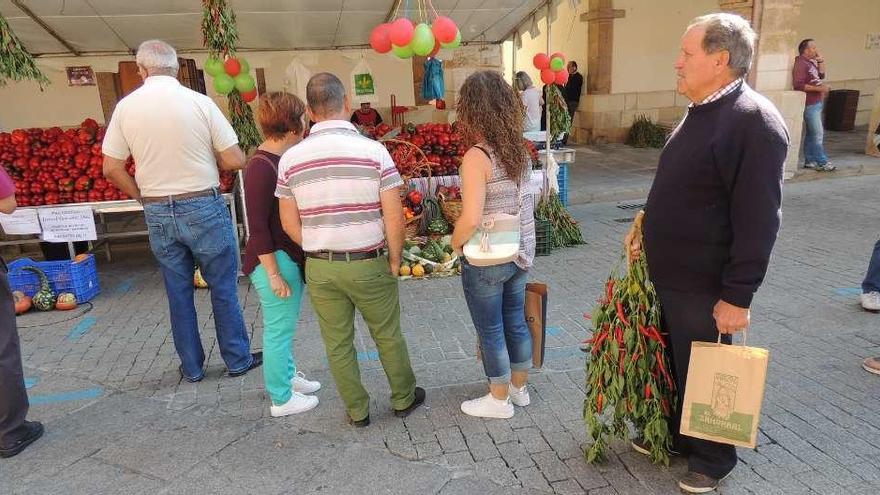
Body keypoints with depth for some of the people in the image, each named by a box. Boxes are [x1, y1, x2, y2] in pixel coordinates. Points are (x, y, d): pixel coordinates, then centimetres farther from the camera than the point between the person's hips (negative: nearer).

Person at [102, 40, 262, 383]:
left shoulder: (125, 107, 0)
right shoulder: (199, 102, -9)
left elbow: (112, 169, 1)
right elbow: (235, 161, -10)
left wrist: (144, 197, 14)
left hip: (158, 214, 3)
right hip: (203, 208, -3)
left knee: (178, 293, 14)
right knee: (223, 288, 10)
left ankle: (192, 367, 25)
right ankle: (238, 360, 20)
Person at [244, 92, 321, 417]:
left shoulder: (281, 159, 5)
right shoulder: (261, 167, -21)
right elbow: (257, 227, -20)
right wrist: (273, 274, -19)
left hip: (290, 256, 9)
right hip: (274, 260, -9)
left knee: (284, 326, 23)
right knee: (278, 329, 5)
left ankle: (287, 376, 42)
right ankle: (281, 399, 21)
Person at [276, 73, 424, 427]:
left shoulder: (291, 158, -4)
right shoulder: (374, 151, -12)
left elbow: (289, 224, 1)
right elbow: (394, 217, -12)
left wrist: (320, 252, 13)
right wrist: (394, 260, 1)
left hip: (319, 268, 2)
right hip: (368, 264, -2)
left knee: (338, 344, 16)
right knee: (388, 336, 18)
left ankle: (357, 411, 32)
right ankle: (404, 399, 36)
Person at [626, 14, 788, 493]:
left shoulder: (754, 121, -20)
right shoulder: (701, 110, 9)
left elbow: (757, 221, -22)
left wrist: (737, 295, -21)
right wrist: (647, 223, 14)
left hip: (704, 285, -8)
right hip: (668, 273, 8)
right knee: (670, 362, 22)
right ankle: (673, 434, 43)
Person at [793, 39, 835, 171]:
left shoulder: (810, 62, 16)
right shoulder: (801, 64, -14)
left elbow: (821, 75, 22)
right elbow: (798, 85, -23)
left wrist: (820, 60, 12)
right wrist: (819, 88, -21)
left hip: (817, 103, 10)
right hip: (810, 104, -10)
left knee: (811, 133, 11)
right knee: (818, 133, -8)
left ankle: (809, 161, 15)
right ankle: (823, 163, -5)